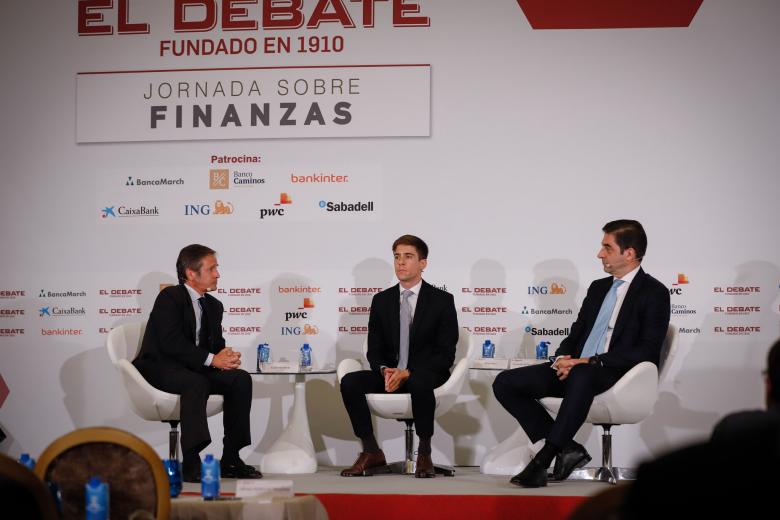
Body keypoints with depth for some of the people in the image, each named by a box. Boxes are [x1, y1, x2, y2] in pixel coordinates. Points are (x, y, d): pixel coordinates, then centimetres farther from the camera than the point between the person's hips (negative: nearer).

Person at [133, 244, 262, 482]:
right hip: (159, 368, -8)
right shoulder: (170, 297, -10)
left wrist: (226, 356, -12)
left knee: (241, 379, -13)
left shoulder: (213, 306, 16)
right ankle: (190, 464, -41)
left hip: (195, 369, 8)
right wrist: (211, 359, -25)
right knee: (196, 383, -37)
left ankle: (230, 460, -13)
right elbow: (171, 342, -22)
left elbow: (217, 344, 14)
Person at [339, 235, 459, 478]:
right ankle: (371, 452, -13)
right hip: (389, 374, 4)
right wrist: (384, 370, -16)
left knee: (419, 384, -40)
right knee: (350, 382, -23)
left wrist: (408, 373, -20)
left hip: (425, 374, -4)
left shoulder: (442, 300, -1)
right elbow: (374, 349, 9)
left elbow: (446, 353, -7)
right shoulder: (381, 300, 11)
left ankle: (424, 453, -23)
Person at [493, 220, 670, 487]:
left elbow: (647, 350, -12)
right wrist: (563, 359, -3)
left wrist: (592, 362, -19)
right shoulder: (598, 288, 22)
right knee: (505, 383, -10)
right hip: (576, 369, 8)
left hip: (619, 375, -8)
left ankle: (543, 459, -37)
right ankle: (566, 448, -12)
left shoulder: (654, 293, -1)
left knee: (582, 375, -43)